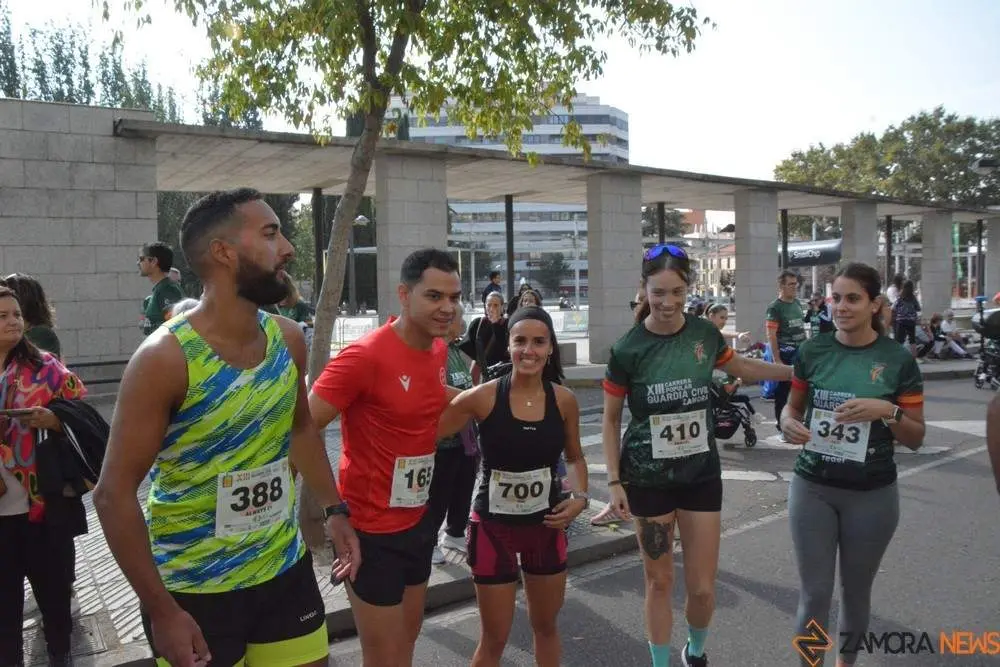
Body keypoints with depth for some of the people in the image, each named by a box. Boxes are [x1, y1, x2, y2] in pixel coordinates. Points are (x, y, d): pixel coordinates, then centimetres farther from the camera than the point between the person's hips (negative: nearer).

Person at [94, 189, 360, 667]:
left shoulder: (288, 339, -4)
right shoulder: (166, 357, -20)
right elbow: (115, 494, -17)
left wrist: (333, 509, 11)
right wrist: (161, 611, -17)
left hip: (286, 569, 5)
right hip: (194, 590, -5)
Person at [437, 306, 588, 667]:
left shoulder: (564, 400, -6)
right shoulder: (483, 398, -16)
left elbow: (575, 457, 9)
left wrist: (580, 497, -5)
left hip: (546, 525, 3)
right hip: (493, 526, -3)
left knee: (546, 626, 22)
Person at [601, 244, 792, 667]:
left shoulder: (705, 334, -4)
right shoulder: (627, 350, -13)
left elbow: (739, 367, 18)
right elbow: (611, 419, -4)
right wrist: (615, 481, -7)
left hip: (702, 474, 2)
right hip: (648, 477, -2)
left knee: (703, 587, 9)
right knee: (659, 582, 10)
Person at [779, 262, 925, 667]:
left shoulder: (898, 360, -6)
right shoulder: (813, 351, -2)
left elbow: (916, 438, -2)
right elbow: (793, 407, 10)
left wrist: (888, 412, -22)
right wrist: (788, 423, -13)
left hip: (872, 494, 0)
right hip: (812, 487, 1)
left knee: (856, 590, 17)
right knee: (814, 593, 4)